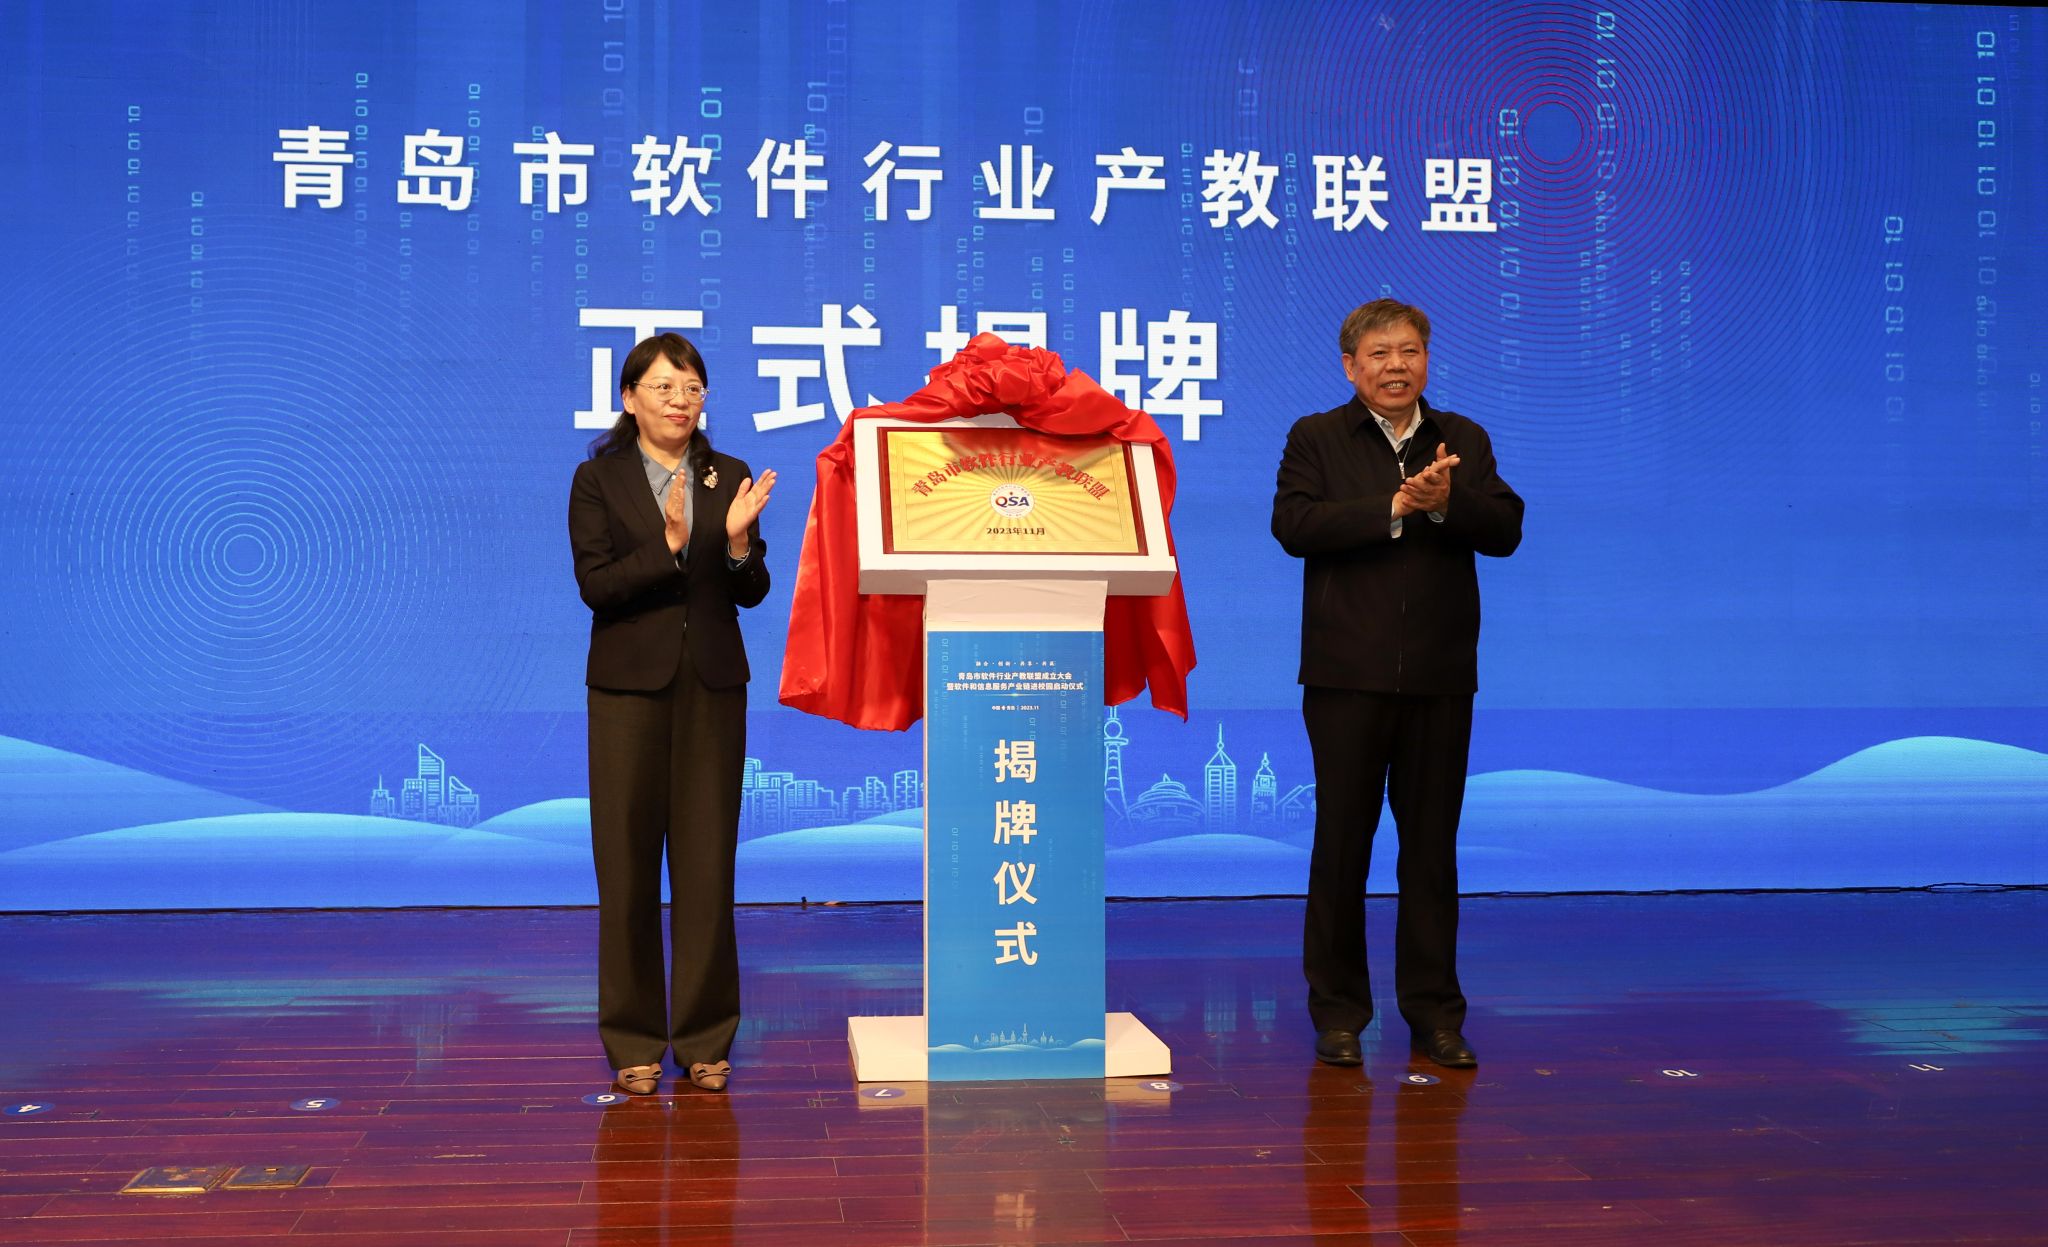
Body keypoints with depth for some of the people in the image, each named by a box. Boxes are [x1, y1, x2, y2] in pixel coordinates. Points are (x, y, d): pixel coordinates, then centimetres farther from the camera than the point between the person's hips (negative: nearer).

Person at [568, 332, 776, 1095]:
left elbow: (751, 593, 4)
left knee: (708, 861, 3)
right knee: (627, 862, 1)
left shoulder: (728, 477, 8)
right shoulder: (598, 480, 1)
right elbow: (596, 585, -9)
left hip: (712, 686, 2)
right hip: (630, 685, -2)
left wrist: (739, 539, -15)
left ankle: (705, 1040, 12)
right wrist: (668, 543, -21)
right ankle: (634, 1042, 11)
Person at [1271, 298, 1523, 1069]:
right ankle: (1338, 1014, 13)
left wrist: (1446, 502, -17)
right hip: (1348, 677, -2)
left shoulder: (1465, 442, 13)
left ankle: (1434, 1013, 16)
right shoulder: (1315, 439, 5)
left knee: (1432, 848, 7)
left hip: (1440, 678, 2)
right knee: (1341, 846, 3)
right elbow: (1293, 524, -12)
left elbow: (1505, 530, 1)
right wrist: (1394, 507, -18)